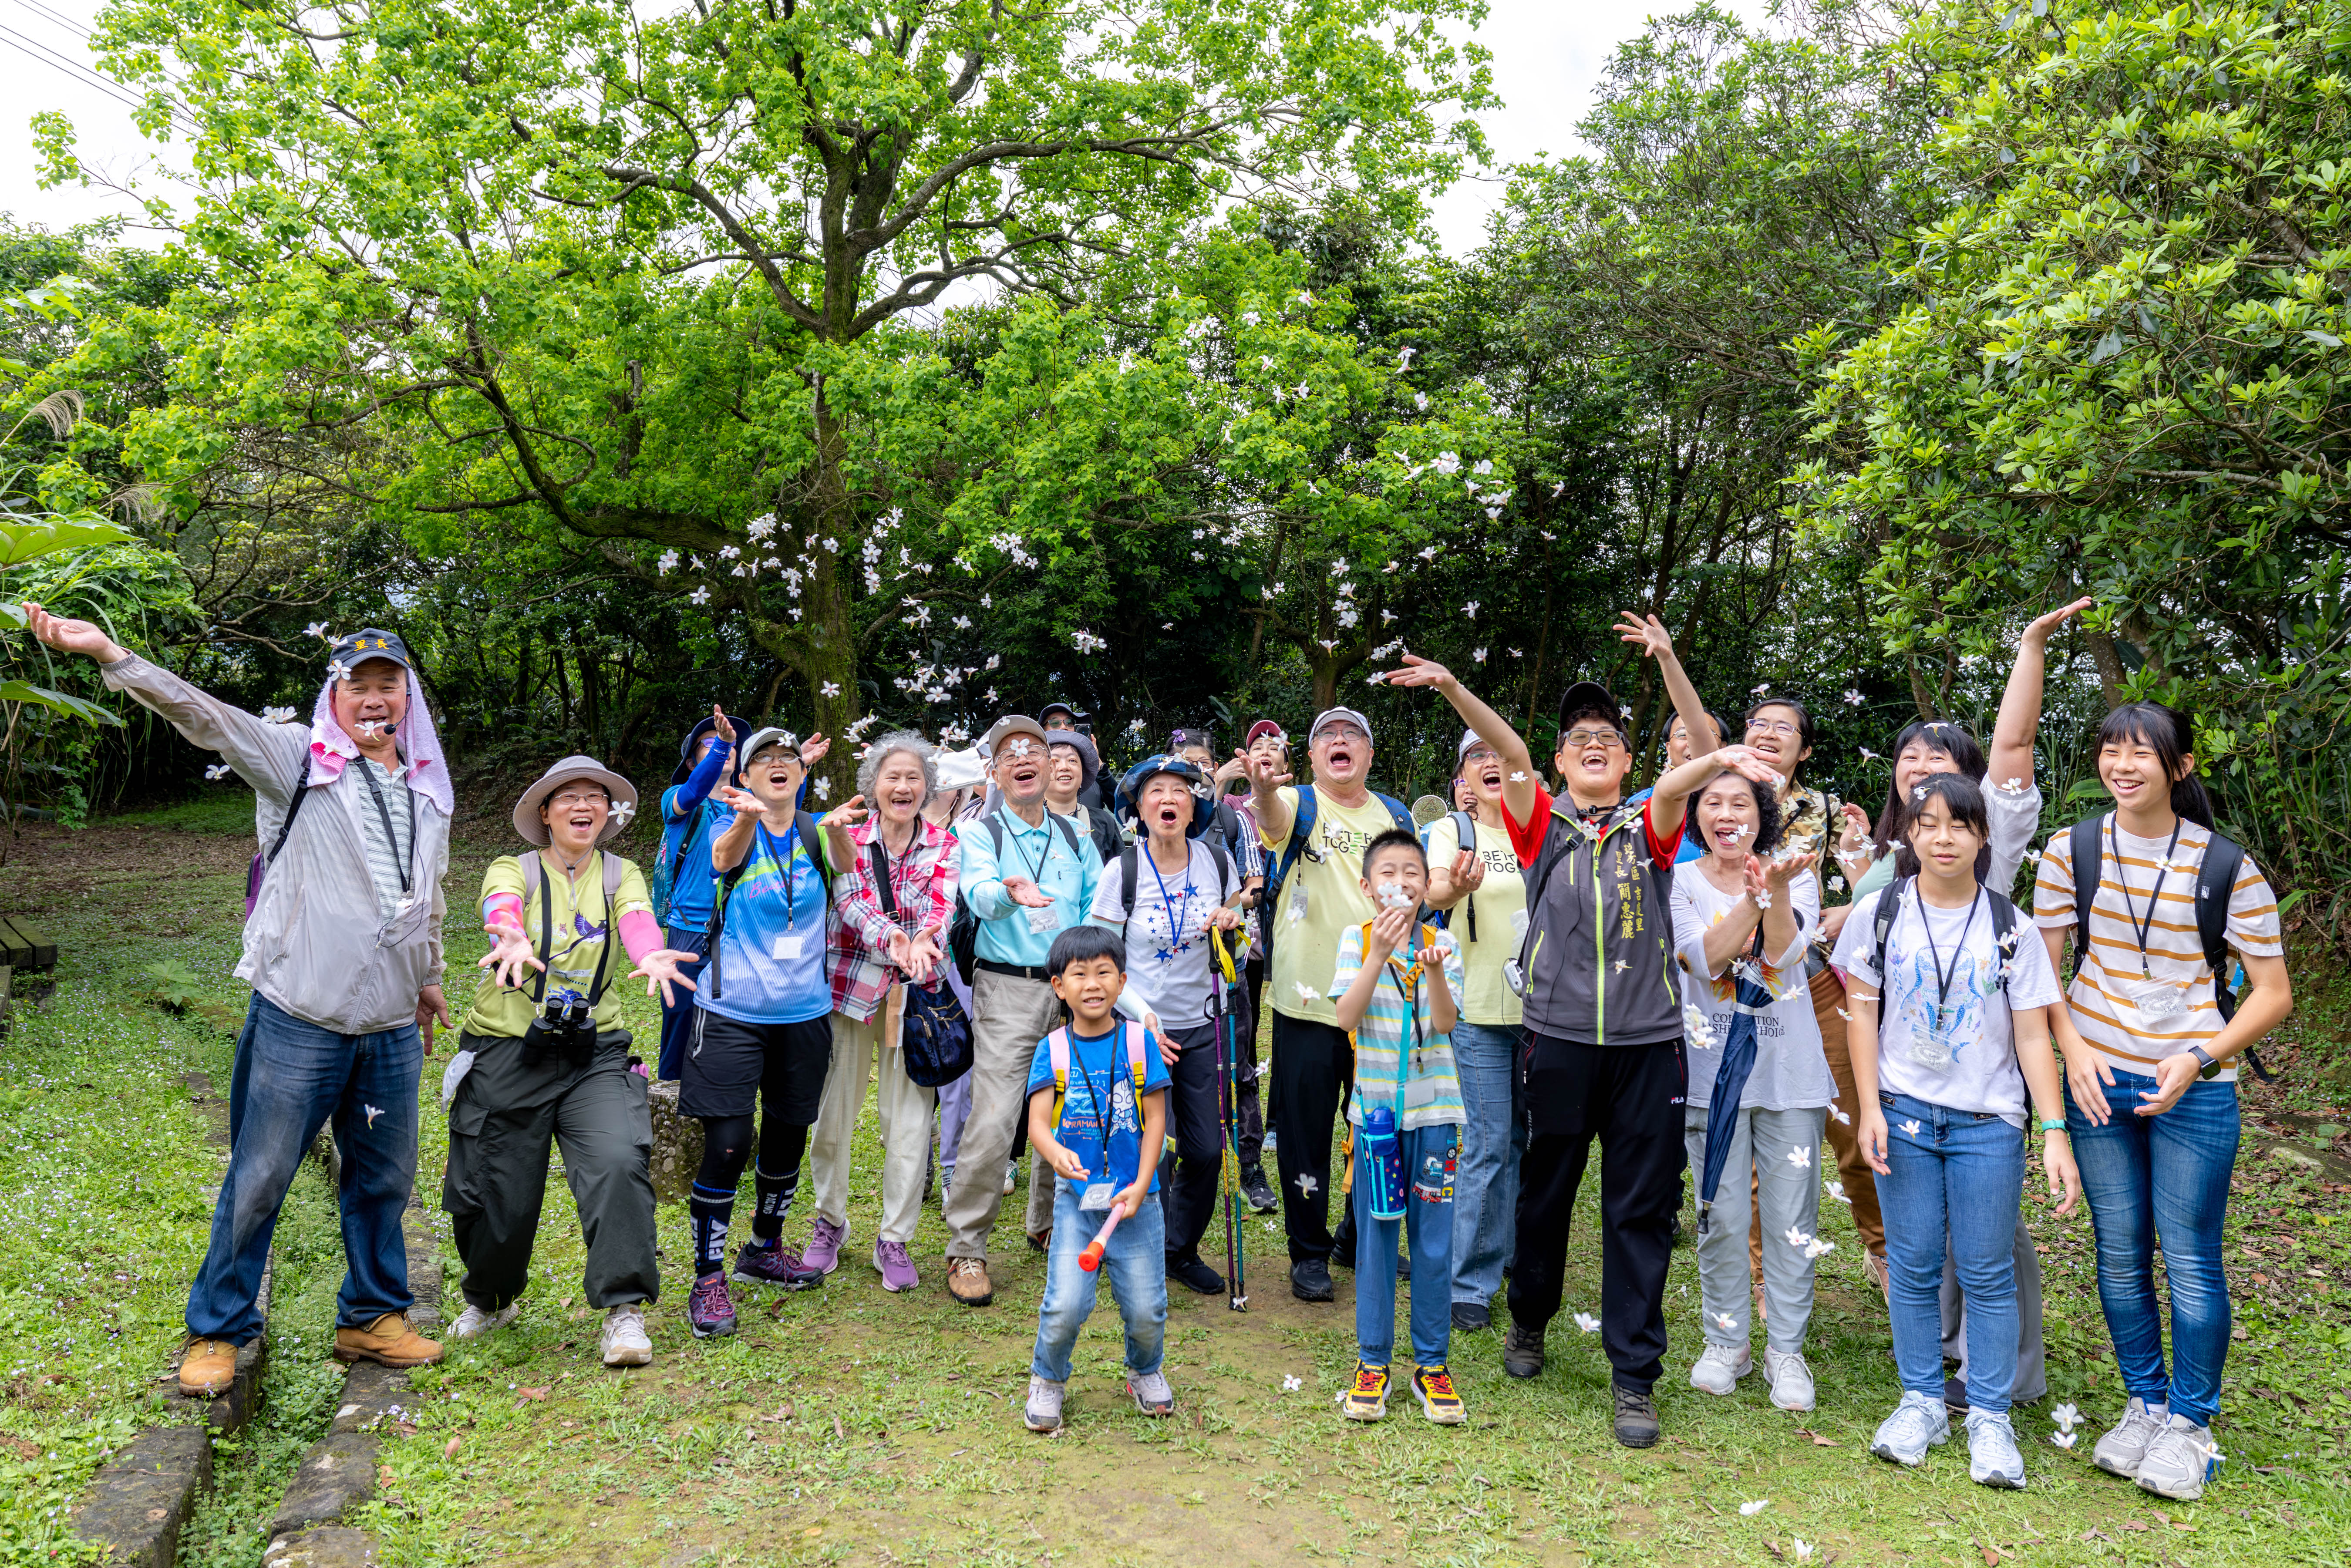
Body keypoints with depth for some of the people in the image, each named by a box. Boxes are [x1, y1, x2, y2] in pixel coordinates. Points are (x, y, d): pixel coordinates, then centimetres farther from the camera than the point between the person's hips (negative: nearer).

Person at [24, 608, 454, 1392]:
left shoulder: (428, 788, 11)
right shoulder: (299, 760, -3)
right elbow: (205, 716, -17)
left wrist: (430, 977, 27)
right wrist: (110, 654, -30)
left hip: (392, 1027, 5)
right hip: (299, 1018, -4)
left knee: (384, 1178, 14)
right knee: (258, 1180, 5)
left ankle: (372, 1318, 32)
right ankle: (216, 1332, 24)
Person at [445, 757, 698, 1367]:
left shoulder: (621, 876, 6)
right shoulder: (513, 870, 1)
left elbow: (638, 920, -16)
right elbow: (502, 909, -23)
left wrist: (654, 954, -41)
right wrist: (513, 940, -49)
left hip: (594, 1054, 1)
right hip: (506, 1053, -1)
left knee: (620, 1162, -21)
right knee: (499, 1194, 6)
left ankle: (624, 1311, -9)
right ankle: (489, 1300, 37)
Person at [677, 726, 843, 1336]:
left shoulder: (816, 833, 3)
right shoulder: (735, 830, -7)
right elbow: (726, 856, -30)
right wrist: (748, 817, -54)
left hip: (804, 1012, 4)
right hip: (734, 1011, -4)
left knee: (788, 1136, 15)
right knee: (728, 1142, -9)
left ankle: (765, 1250, 36)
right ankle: (709, 1277, 6)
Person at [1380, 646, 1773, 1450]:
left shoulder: (1648, 828, 9)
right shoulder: (1544, 826, 8)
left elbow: (1673, 787, -13)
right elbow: (1512, 756, -8)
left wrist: (1720, 757, -36)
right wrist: (1453, 688, -26)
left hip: (1647, 1043, 0)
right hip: (1559, 1038, 0)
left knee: (1642, 1207, 3)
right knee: (1546, 1190, 13)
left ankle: (1635, 1377, 14)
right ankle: (1529, 1318, 38)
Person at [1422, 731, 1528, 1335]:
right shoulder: (1452, 830, -2)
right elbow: (1434, 892, -21)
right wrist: (1455, 887, -44)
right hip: (1480, 1009, -3)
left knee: (1534, 1138, 12)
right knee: (1488, 1144, -4)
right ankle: (1470, 1284, 9)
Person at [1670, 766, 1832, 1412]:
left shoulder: (1795, 875, 3)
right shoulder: (1681, 882, 1)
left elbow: (1784, 955, -13)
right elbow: (1707, 960, -14)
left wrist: (1778, 890, -27)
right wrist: (1753, 896, -24)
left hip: (1790, 1068, 1)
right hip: (1714, 1067, 0)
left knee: (1791, 1217, 5)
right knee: (1723, 1217, 6)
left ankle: (1785, 1350, 20)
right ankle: (1726, 1342, 24)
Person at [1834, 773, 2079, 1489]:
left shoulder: (2010, 927, -1)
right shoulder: (1880, 913, 0)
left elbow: (2033, 1035, 0)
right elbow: (1864, 1012, 4)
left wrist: (2056, 1132, -6)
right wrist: (1870, 1109, -2)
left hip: (1988, 1122, 0)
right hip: (1904, 1115, 1)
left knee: (1987, 1272, 3)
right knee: (1913, 1265, 6)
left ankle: (1989, 1416, 17)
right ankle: (1921, 1401, 21)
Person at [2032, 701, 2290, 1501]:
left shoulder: (2227, 866, -6)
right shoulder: (2071, 851, 0)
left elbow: (2272, 992, -2)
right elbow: (2043, 968, 6)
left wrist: (2199, 1061, -14)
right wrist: (2073, 1050, -8)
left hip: (2193, 1091, -2)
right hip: (2098, 1079, 2)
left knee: (2190, 1259, 2)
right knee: (2120, 1254, 11)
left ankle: (2190, 1422, 21)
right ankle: (2144, 1404, 29)